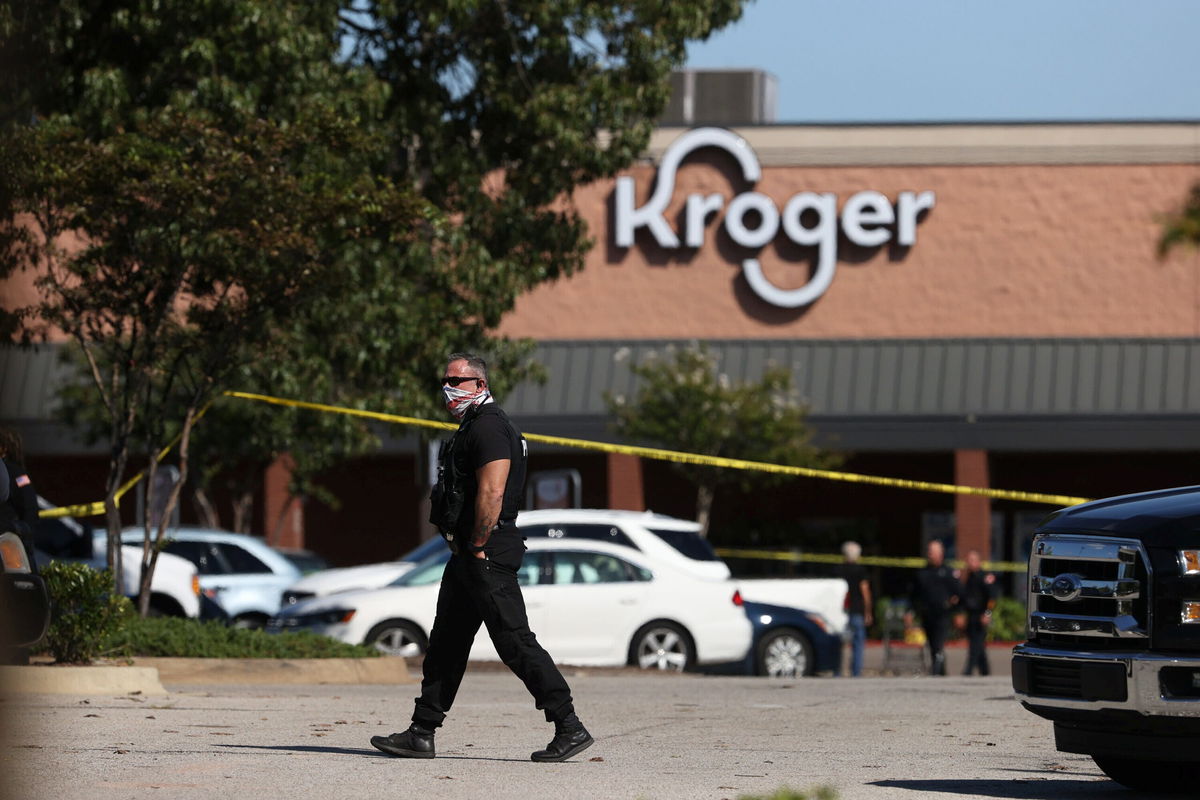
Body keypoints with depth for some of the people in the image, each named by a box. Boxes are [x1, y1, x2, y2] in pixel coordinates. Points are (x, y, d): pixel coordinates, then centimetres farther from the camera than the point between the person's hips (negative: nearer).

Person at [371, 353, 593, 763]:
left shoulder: (488, 426, -14)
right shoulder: (471, 427, 20)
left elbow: (492, 492, -24)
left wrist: (476, 547, -18)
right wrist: (465, 549, 18)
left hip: (487, 556, -11)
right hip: (467, 556, 11)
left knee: (515, 642, -11)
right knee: (445, 644, 12)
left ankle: (570, 728, -9)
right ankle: (421, 735, 16)